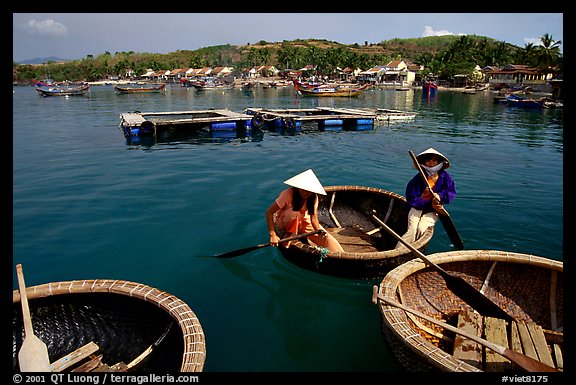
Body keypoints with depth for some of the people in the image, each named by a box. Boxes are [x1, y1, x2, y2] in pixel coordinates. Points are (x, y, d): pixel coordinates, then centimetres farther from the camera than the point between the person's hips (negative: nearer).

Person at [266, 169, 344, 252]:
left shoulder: (313, 197, -13)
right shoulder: (289, 194, -28)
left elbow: (314, 217, -17)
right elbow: (269, 212, -28)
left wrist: (318, 229, -39)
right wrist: (272, 235, -35)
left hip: (303, 221, 4)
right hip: (284, 223, -3)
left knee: (325, 237, -18)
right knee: (294, 213, -36)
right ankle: (289, 236, -18)